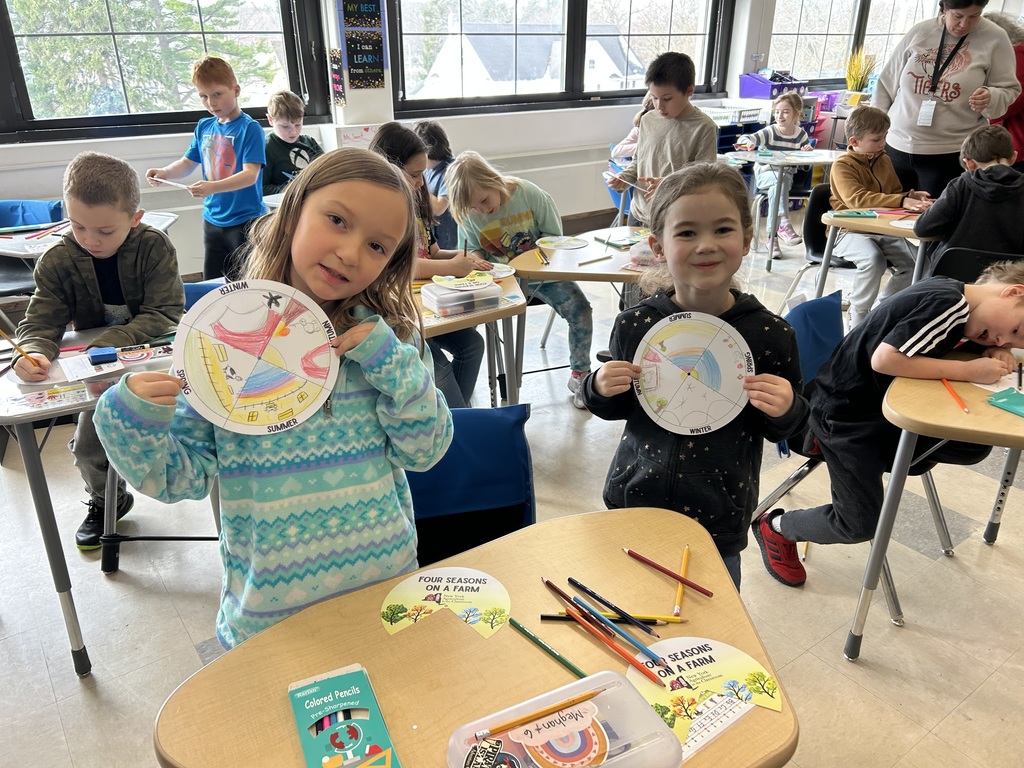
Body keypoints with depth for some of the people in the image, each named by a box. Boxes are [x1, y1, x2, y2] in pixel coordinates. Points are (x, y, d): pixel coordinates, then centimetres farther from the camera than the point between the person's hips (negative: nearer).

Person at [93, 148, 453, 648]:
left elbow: (424, 453, -7)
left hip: (385, 584, 2)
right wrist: (132, 423, -25)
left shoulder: (386, 334, -5)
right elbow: (183, 477, -7)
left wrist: (392, 362, -18)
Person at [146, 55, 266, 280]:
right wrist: (164, 172, -6)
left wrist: (213, 187, -35)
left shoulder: (249, 128, -12)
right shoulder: (204, 127, 7)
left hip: (245, 221, -6)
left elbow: (251, 175, -22)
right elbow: (187, 163, 15)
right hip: (212, 220, 6)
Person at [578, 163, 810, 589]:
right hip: (633, 504, 2)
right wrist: (600, 389, -15)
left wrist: (785, 409, -21)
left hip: (718, 521, -1)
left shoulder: (769, 333, -12)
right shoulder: (634, 325, -9)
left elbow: (783, 429, 1)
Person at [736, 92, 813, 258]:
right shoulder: (770, 132, -6)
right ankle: (783, 222, -44)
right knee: (780, 179, -37)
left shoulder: (801, 135, 4)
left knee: (776, 187, -33)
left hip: (787, 176, 2)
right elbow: (744, 139, -20)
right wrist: (748, 143, -45)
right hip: (765, 174, -2)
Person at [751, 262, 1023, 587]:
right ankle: (775, 527, 23)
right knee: (860, 523, -1)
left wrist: (996, 353, -3)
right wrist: (968, 371, -25)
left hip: (885, 405, 9)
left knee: (974, 446, -3)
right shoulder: (946, 302, -24)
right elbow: (884, 359, -31)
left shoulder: (955, 293, 2)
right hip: (845, 413, -9)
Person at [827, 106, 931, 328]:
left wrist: (910, 197, 2)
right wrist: (902, 202, -33)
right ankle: (858, 317, -14)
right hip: (850, 231, -7)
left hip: (882, 230, 7)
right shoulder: (843, 166, -10)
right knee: (873, 259, -35)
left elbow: (895, 194, 27)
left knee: (914, 263, -12)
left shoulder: (884, 160, 13)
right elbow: (857, 199, -27)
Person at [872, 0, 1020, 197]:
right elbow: (887, 83, 9)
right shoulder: (919, 31, 4)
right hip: (898, 147, 3)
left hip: (951, 154, -3)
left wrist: (991, 98, -20)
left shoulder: (995, 39, -1)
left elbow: (1009, 90, 2)